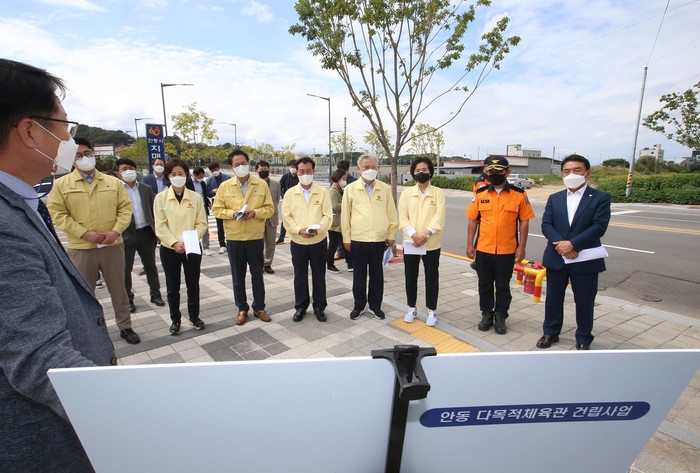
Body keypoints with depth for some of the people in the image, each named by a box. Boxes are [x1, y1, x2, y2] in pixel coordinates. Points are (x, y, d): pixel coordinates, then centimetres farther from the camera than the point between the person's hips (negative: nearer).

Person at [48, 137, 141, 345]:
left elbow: (125, 208, 2)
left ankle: (125, 327, 24)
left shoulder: (113, 182, 5)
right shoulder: (61, 184, 0)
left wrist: (115, 231, -12)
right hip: (80, 248, -1)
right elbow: (58, 214, -5)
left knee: (118, 289, 10)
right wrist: (85, 233, -15)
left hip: (113, 245, 1)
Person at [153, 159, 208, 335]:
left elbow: (202, 223, -2)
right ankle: (175, 319, 25)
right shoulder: (161, 198, -2)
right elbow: (160, 226, -6)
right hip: (169, 248, 0)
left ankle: (194, 316, 27)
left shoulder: (196, 197, 0)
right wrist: (174, 242, -19)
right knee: (172, 287, 10)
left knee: (193, 284, 10)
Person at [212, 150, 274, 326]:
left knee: (257, 274, 10)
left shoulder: (261, 184, -1)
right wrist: (233, 213, -16)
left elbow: (270, 209, 0)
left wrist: (255, 213, -18)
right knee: (238, 276, 9)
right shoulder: (224, 186, 0)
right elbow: (216, 210, 2)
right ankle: (242, 309, 25)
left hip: (256, 237, 0)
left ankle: (259, 308, 25)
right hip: (234, 238, 1)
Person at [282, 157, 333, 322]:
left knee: (319, 276, 9)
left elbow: (328, 216, -5)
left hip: (319, 241, 0)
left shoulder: (322, 192, -1)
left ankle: (319, 307, 24)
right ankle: (300, 306, 26)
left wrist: (317, 229, -21)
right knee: (300, 276, 11)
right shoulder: (290, 193, 1)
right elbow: (286, 217, -2)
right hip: (298, 242, 1)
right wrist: (299, 230, -18)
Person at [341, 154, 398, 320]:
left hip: (379, 239, 1)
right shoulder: (350, 189, -1)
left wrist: (392, 235, 6)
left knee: (377, 274, 11)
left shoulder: (385, 188, 2)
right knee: (359, 274, 10)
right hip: (358, 239, -1)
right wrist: (346, 238, 1)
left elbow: (392, 213, 6)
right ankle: (358, 305, 25)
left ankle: (375, 305, 26)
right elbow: (345, 215, 1)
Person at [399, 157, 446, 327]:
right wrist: (414, 235, -17)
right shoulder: (406, 193, 4)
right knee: (410, 277, 10)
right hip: (410, 243, 1)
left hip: (431, 244, -1)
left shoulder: (438, 193, 1)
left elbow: (439, 219, -8)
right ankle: (411, 308, 26)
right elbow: (402, 218, -4)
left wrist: (425, 235, -19)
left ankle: (431, 311, 21)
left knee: (431, 278, 7)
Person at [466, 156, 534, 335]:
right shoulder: (480, 193, 1)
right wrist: (470, 244, 0)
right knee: (485, 285, 12)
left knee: (503, 286, 11)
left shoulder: (519, 194, -3)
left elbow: (524, 221, -1)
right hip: (483, 249, 2)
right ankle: (486, 314, 29)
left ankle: (500, 317, 27)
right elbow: (473, 220, 3)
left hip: (507, 250, -1)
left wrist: (521, 247, -4)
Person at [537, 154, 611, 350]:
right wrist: (561, 245, -17)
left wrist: (572, 244, -20)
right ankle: (550, 332, 30)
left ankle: (583, 339, 27)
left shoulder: (600, 198, -2)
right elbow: (546, 225, -2)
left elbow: (599, 227, -13)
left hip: (585, 260, -2)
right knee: (553, 299, 13)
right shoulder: (554, 198, 8)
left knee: (584, 302, 9)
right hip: (556, 258, 3)